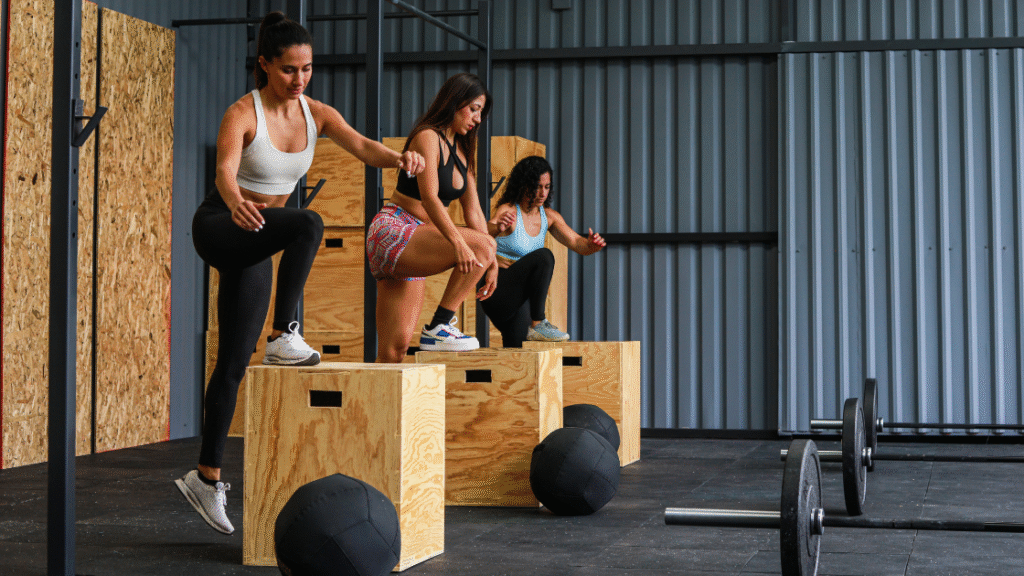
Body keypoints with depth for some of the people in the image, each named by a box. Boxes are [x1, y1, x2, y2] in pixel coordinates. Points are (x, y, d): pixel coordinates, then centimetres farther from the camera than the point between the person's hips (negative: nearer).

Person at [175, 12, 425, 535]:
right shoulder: (243, 113, -17)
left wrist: (398, 157, -41)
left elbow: (361, 146, -18)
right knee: (308, 224, -34)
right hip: (219, 229, -6)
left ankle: (206, 477, 12)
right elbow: (224, 169, -34)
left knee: (234, 365, 6)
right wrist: (236, 203, -58)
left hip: (255, 246, 6)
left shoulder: (316, 114, -1)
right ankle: (284, 338, -26)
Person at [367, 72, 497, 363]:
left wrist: (490, 261, 5)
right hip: (392, 232, -9)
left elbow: (473, 211, 15)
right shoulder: (427, 137, -9)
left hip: (411, 245, 9)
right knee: (483, 244, -26)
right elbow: (429, 197, -23)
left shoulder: (462, 151, 18)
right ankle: (438, 327, -20)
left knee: (398, 345, 1)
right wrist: (458, 242, -36)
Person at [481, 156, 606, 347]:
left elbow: (576, 242, -2)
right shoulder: (508, 211, -13)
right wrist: (497, 227, -56)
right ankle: (537, 324, -24)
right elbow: (484, 233, -32)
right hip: (498, 291, -6)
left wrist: (590, 245, -26)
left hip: (520, 296, 6)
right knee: (543, 257, -30)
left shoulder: (549, 216, 7)